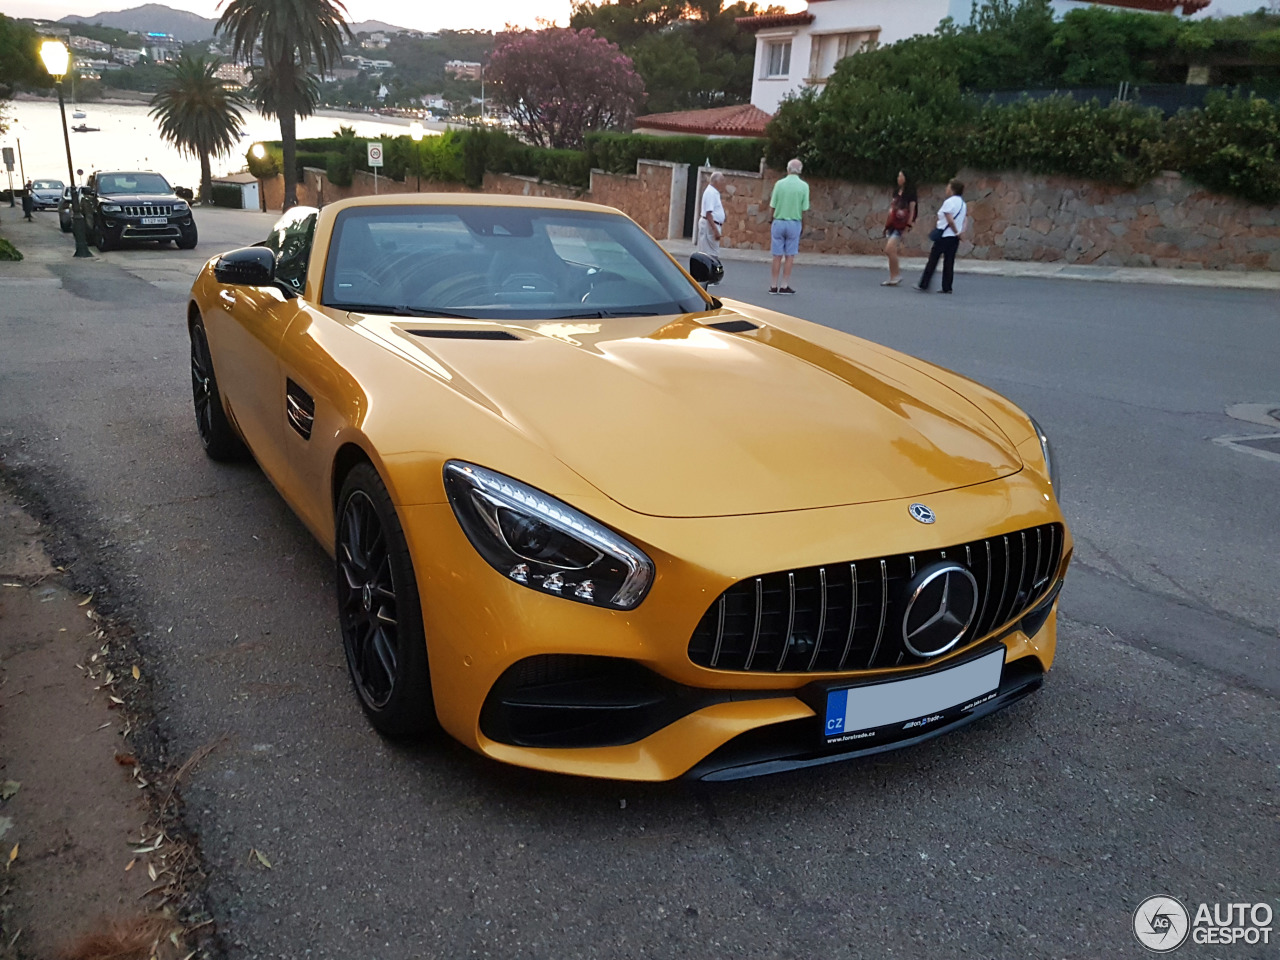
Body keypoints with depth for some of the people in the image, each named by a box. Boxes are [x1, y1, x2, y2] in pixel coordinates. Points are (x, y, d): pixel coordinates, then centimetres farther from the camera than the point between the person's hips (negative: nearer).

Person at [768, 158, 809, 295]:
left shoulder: (779, 184, -4)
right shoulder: (804, 186, -5)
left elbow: (773, 206, -3)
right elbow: (804, 209, -6)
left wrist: (775, 218, 12)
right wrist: (799, 218, 11)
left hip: (778, 222, 1)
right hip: (794, 223, -1)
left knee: (777, 256, 5)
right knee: (789, 256, 5)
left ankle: (773, 286, 7)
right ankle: (785, 286, 6)